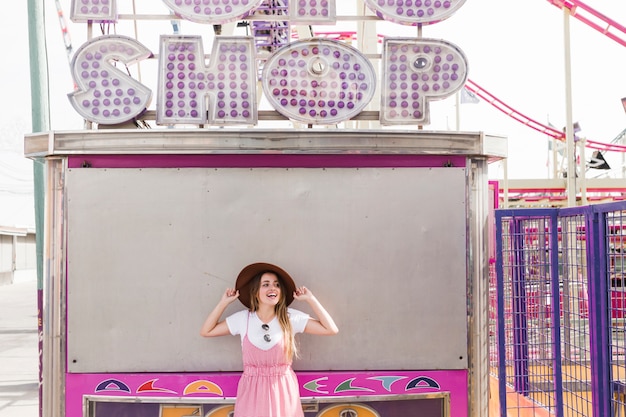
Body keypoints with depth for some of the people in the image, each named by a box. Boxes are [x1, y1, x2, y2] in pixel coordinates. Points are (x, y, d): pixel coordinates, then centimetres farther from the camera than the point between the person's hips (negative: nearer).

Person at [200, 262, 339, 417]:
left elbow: (331, 329, -8)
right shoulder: (242, 318, -1)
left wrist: (310, 299, -8)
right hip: (252, 390, 0)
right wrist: (224, 302, -2)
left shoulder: (292, 317, -4)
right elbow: (206, 331, 1)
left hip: (283, 390, 0)